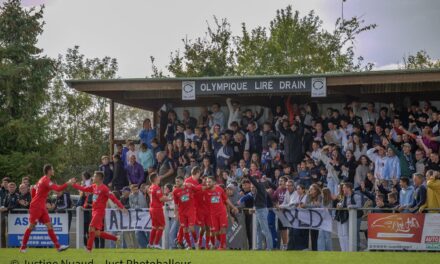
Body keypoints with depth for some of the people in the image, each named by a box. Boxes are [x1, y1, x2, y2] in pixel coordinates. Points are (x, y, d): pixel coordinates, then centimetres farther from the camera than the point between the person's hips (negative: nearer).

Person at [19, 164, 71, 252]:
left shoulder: (42, 180, 13)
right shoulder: (46, 181, -16)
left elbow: (33, 190, 22)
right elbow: (58, 189, -27)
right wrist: (68, 183, -23)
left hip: (42, 207, 9)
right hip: (36, 207, -9)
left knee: (49, 226, 1)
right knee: (31, 226, -1)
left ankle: (58, 246, -3)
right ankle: (23, 247, 9)